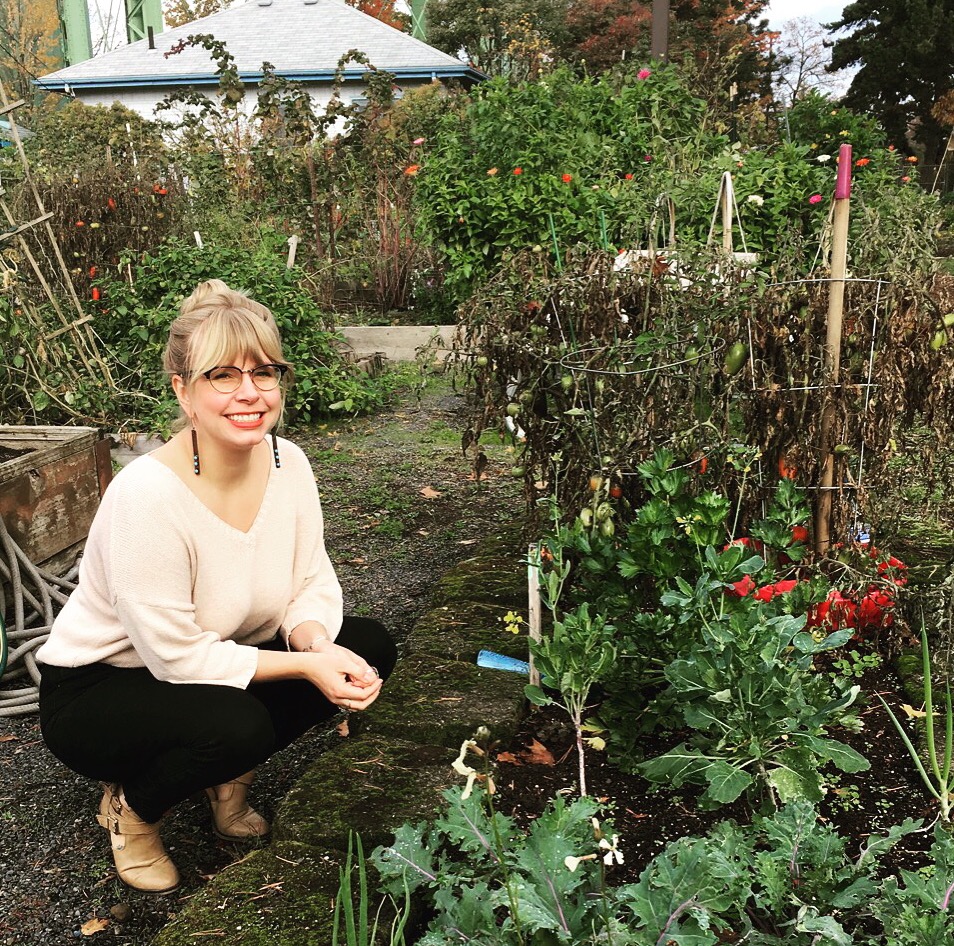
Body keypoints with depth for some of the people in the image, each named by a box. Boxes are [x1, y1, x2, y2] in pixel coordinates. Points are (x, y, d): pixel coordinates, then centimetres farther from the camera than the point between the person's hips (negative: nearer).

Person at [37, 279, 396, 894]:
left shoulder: (288, 462, -13)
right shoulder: (146, 495, -32)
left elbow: (313, 583, -4)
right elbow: (177, 658, -27)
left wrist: (315, 641, -25)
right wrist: (305, 665, -28)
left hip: (219, 663, 6)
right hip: (96, 688, -6)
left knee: (368, 648, -9)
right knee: (235, 724, -34)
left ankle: (228, 779, 12)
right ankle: (131, 808, 2)